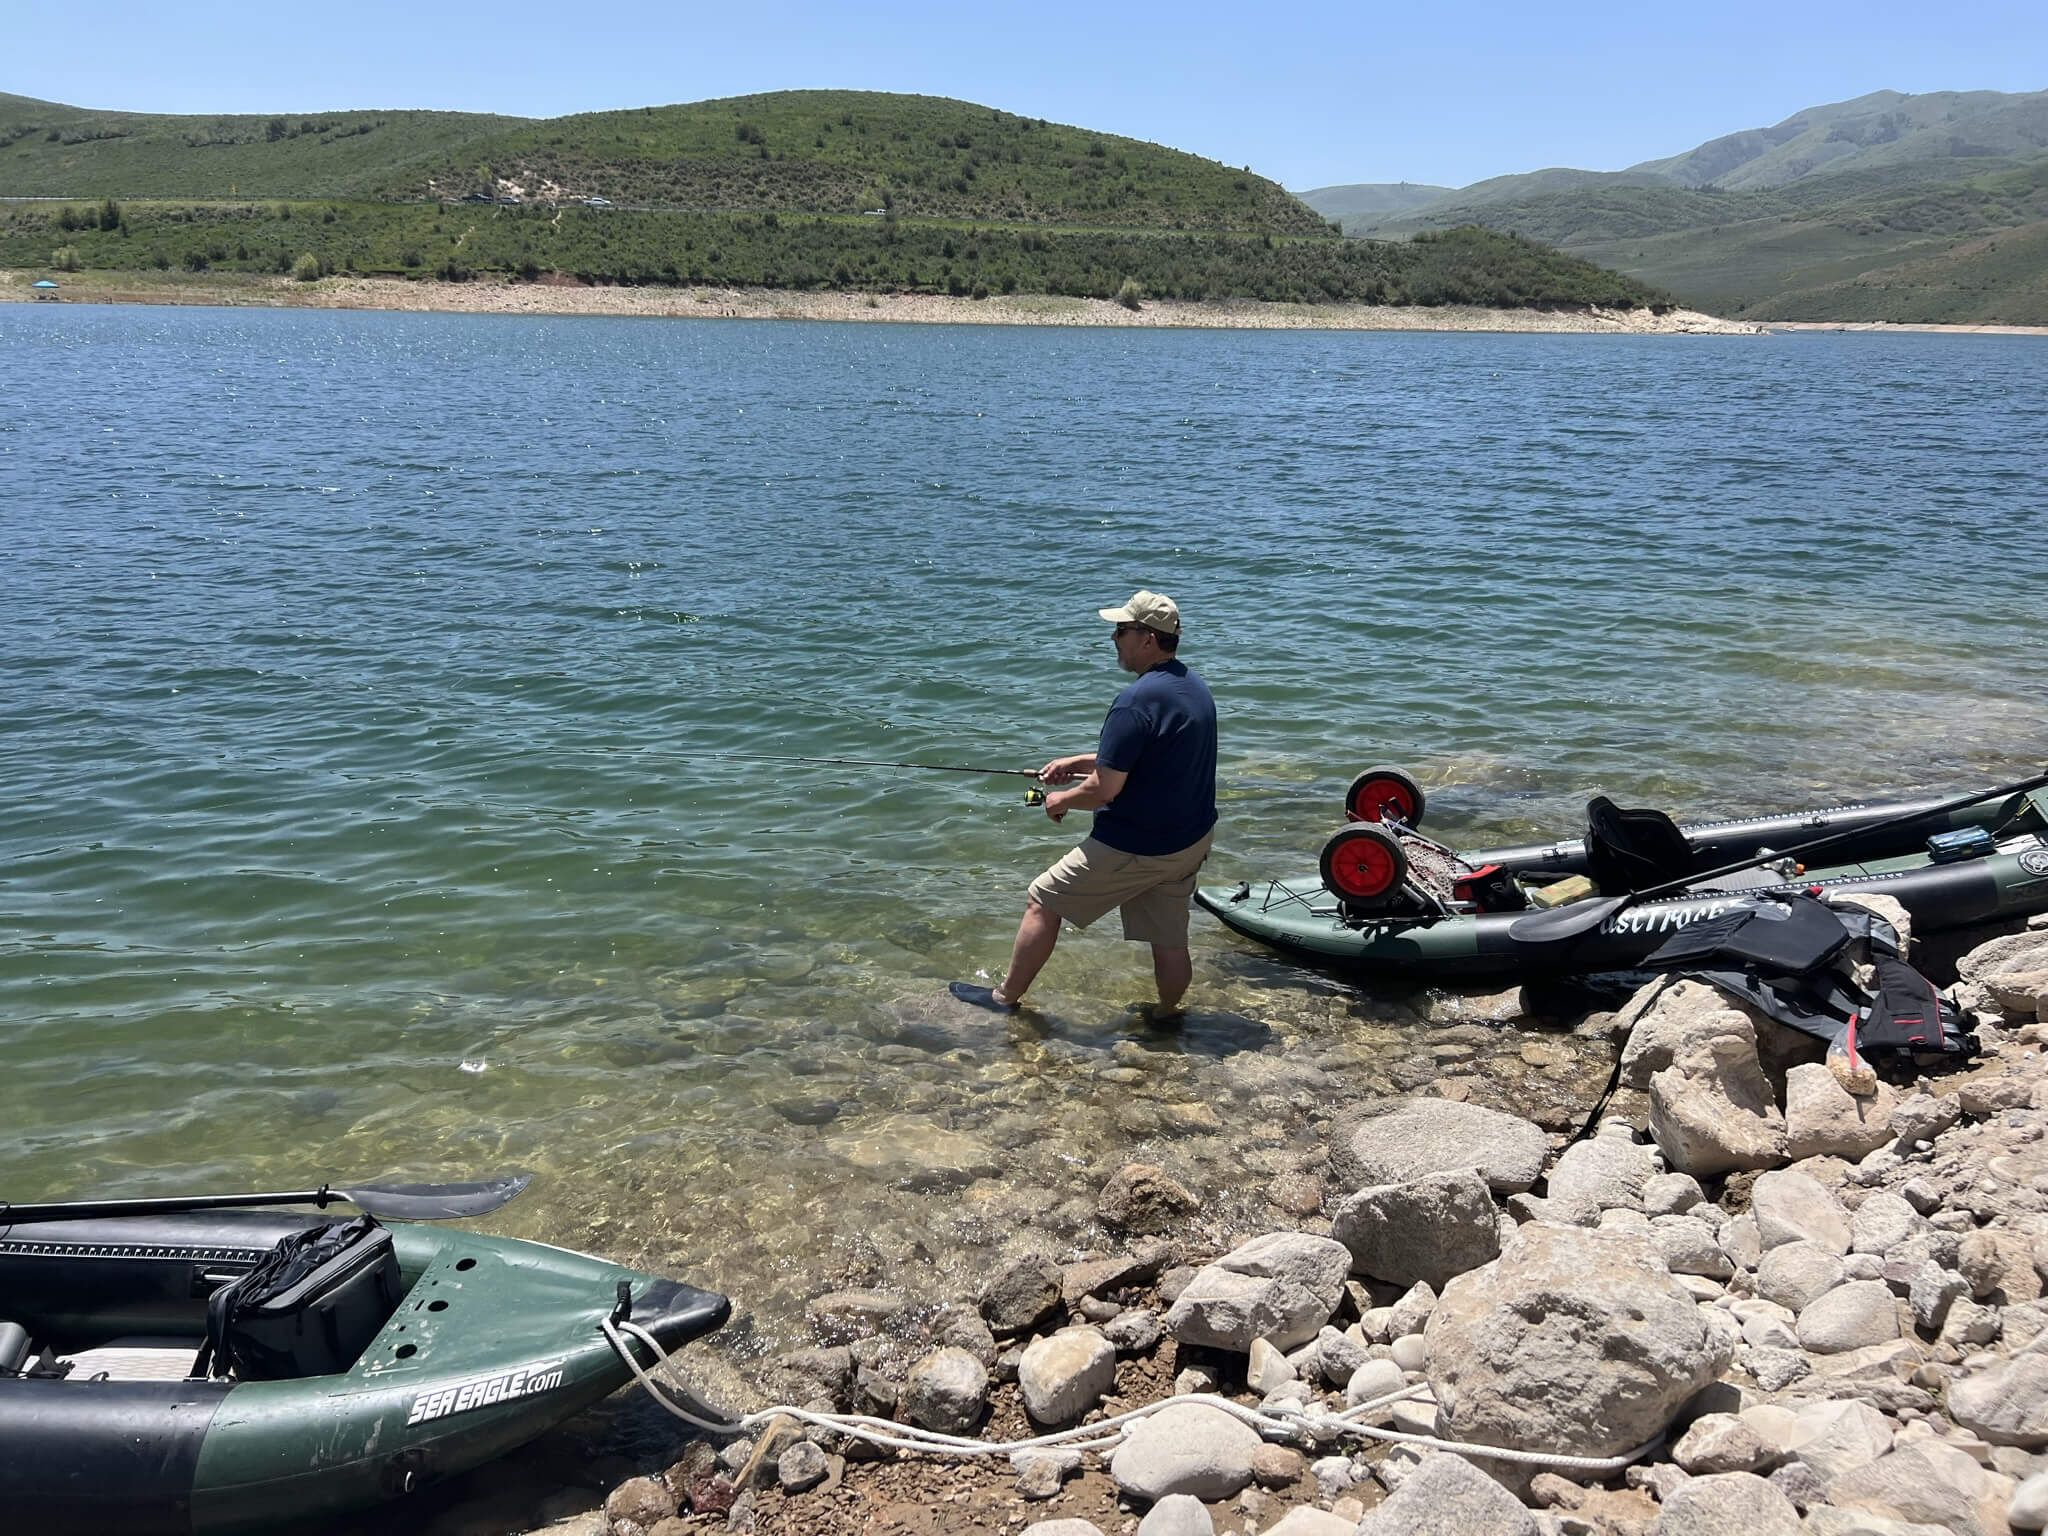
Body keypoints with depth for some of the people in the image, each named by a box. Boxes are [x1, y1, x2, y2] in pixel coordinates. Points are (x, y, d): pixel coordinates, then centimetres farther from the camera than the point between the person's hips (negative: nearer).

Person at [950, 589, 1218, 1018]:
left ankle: (1005, 996, 21)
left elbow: (1104, 789, -24)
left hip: (1134, 848, -8)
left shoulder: (1137, 701, -24)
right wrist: (1077, 761, 17)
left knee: (1043, 902, 8)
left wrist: (1062, 800, -4)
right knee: (1169, 941, 17)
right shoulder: (1196, 688, 6)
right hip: (1191, 841, 8)